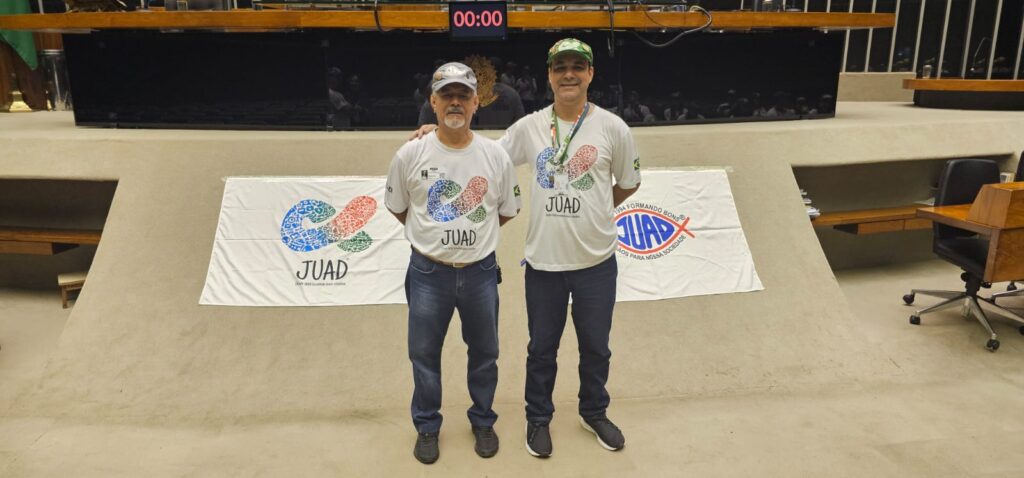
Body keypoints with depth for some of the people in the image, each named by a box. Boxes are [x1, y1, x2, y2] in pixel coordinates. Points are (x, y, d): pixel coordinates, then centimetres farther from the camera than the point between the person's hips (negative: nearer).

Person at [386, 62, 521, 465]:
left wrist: (474, 232, 8)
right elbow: (397, 208, 7)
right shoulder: (410, 154, -7)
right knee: (424, 353, 12)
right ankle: (427, 426, 34)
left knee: (484, 353, 16)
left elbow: (508, 211, 8)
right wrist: (434, 235, 8)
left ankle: (483, 421, 38)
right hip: (428, 272, 0)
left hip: (481, 271, 1)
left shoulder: (496, 155, -5)